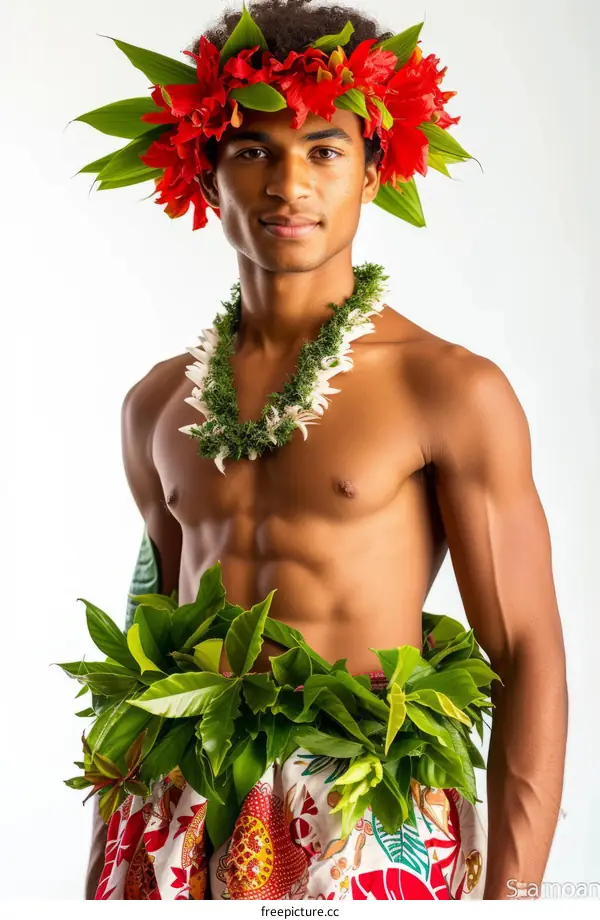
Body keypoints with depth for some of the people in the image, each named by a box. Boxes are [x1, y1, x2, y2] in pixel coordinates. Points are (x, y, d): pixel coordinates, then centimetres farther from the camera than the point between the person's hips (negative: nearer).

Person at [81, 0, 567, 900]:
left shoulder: (450, 387, -7)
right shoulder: (158, 404, 8)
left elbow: (528, 658, -7)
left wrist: (511, 894, -12)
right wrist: (107, 859, 15)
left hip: (371, 827, -3)